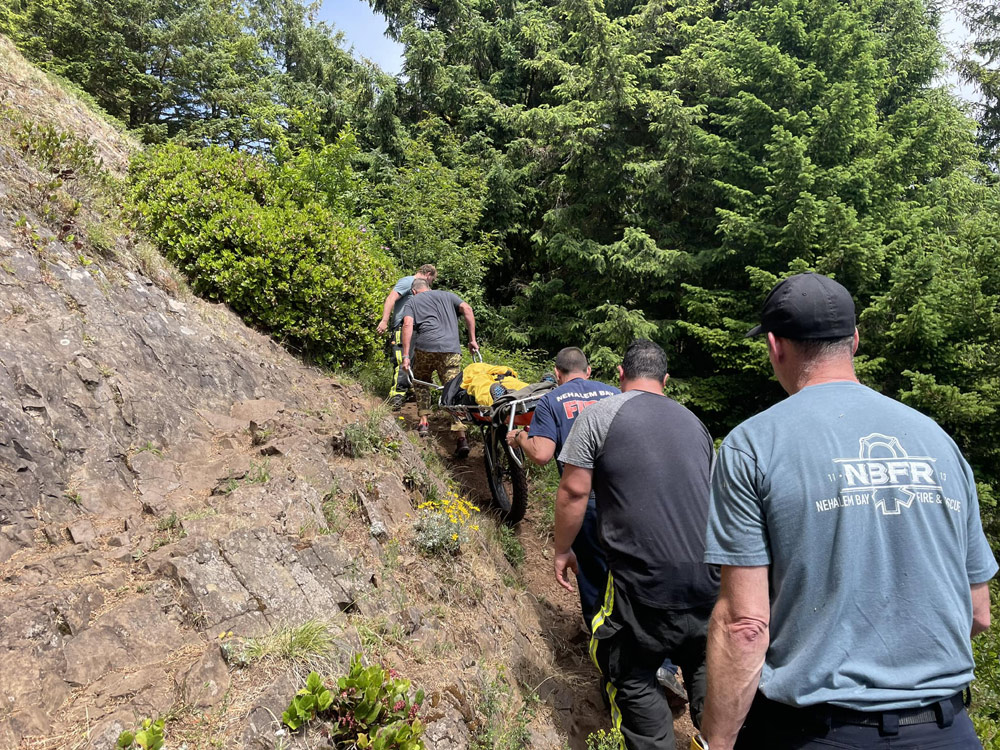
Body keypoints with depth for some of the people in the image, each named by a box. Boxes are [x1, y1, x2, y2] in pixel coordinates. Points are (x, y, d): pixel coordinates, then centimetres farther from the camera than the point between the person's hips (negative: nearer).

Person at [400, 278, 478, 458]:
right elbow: (467, 309, 10)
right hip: (451, 349, 1)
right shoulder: (447, 296, 27)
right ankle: (461, 438, -12)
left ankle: (423, 423, 20)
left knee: (422, 383, 25)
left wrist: (405, 356, -4)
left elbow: (407, 325, 1)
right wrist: (472, 340, 9)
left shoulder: (412, 301, 21)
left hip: (425, 347, -1)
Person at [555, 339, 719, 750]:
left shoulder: (599, 415, -3)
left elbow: (573, 491, -7)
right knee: (703, 669, 25)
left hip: (646, 582, -5)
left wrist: (562, 550, 9)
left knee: (634, 680, 14)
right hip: (711, 580, 5)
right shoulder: (693, 421, 14)